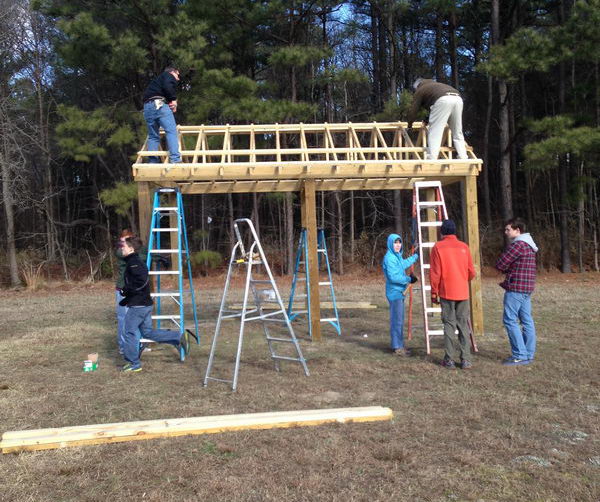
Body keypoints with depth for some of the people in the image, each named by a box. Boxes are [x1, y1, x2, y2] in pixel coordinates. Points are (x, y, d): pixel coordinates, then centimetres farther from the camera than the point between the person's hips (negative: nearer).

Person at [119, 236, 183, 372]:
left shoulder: (133, 263, -14)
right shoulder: (136, 262, 17)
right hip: (145, 304, 10)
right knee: (148, 332, 16)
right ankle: (178, 337, 12)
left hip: (137, 306, -10)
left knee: (129, 333, 2)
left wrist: (126, 290, -17)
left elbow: (143, 281, -27)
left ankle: (134, 363, 10)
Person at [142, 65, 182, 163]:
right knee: (171, 131, -12)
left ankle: (153, 162, 5)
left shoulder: (158, 79, 38)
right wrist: (173, 99, -4)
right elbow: (168, 86, -11)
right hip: (159, 104, -8)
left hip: (147, 106, 8)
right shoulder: (169, 75, 13)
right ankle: (175, 160, -24)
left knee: (153, 136, 11)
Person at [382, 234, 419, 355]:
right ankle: (397, 347, 1)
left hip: (400, 292, 10)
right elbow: (393, 277, -22)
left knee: (399, 320, 14)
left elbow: (404, 263, 34)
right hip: (395, 292, -10)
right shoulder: (389, 258, -16)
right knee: (397, 320, -5)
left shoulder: (398, 256, 13)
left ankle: (399, 345, 21)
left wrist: (416, 256, 44)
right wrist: (409, 279, -14)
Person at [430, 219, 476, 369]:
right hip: (463, 293, 2)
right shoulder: (464, 247, 4)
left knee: (449, 325, 4)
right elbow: (471, 272, 7)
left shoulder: (438, 248, -3)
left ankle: (450, 360, 4)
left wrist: (434, 293, 3)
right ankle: (466, 360, 5)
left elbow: (434, 273, -6)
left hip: (446, 293, -2)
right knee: (464, 325, 6)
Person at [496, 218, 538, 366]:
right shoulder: (529, 245, 17)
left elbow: (500, 265, -13)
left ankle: (519, 355, -6)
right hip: (527, 287, 10)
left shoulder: (517, 244, -15)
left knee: (510, 320, -6)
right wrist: (509, 269, 3)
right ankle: (528, 354, 15)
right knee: (526, 320, 10)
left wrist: (506, 269, 5)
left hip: (515, 288, -10)